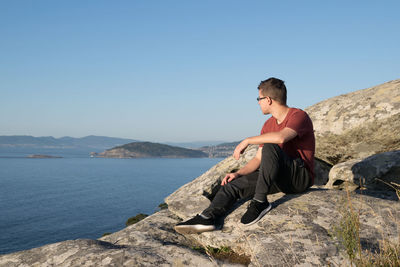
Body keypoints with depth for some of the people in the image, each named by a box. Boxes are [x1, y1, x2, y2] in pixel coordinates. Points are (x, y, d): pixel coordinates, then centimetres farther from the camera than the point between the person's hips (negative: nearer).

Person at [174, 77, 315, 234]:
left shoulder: (299, 116, -12)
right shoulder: (268, 125, 14)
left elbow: (281, 137, -35)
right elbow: (258, 159, 13)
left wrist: (247, 141, -23)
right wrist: (238, 173, -4)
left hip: (301, 176, -7)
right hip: (281, 179, 8)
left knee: (270, 147, -32)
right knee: (232, 184, -7)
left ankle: (260, 202, -26)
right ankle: (206, 218, -18)